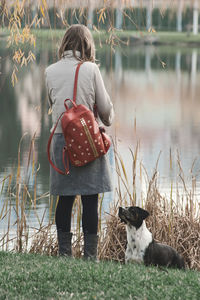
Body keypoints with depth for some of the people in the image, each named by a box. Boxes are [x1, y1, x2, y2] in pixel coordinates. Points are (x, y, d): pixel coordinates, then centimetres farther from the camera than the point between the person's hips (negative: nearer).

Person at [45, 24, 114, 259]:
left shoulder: (50, 72, 1)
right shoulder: (90, 70, -7)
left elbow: (52, 103, 12)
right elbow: (104, 107, -1)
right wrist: (107, 120, 20)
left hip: (60, 139, 3)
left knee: (65, 198, 9)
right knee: (90, 200, 0)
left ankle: (64, 252, 10)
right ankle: (90, 254, 1)